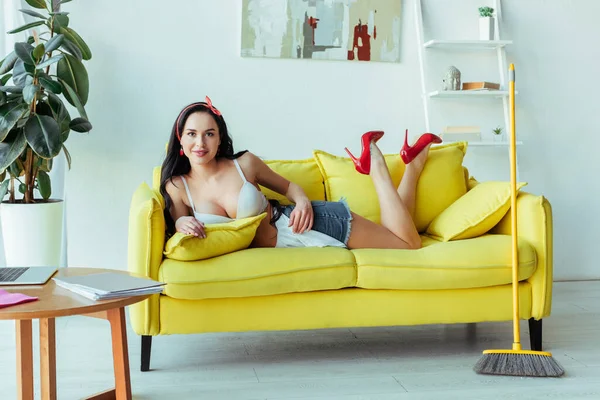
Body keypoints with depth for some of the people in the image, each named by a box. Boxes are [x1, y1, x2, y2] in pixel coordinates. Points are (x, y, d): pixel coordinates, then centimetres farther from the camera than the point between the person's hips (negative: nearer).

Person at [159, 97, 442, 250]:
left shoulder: (245, 163, -13)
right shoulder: (176, 187, -8)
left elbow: (289, 186, 2)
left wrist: (303, 202, -18)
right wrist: (181, 223, -22)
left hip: (315, 223, -3)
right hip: (286, 242, 3)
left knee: (409, 244, 4)